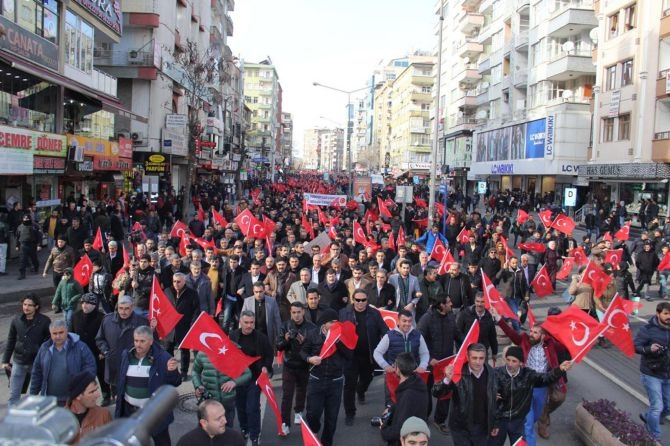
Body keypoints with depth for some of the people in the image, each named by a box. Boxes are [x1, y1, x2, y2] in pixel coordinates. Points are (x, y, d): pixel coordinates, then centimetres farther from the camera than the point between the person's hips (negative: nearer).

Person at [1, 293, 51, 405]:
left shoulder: (45, 321, -12)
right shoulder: (16, 320, -2)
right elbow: (11, 341, 7)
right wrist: (5, 360, 7)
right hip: (18, 362, 3)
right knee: (13, 395, 7)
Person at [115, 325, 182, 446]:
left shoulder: (162, 357, -14)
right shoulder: (126, 355, -1)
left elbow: (175, 383, -11)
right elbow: (121, 380, 13)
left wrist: (172, 371, -30)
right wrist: (119, 394, 9)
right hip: (130, 410, 4)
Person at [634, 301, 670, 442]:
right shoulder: (648, 329, -15)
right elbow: (635, 346, -14)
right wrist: (648, 349, -31)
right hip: (651, 374, -5)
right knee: (657, 407, -3)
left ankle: (647, 417, 43)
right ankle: (655, 438, 16)